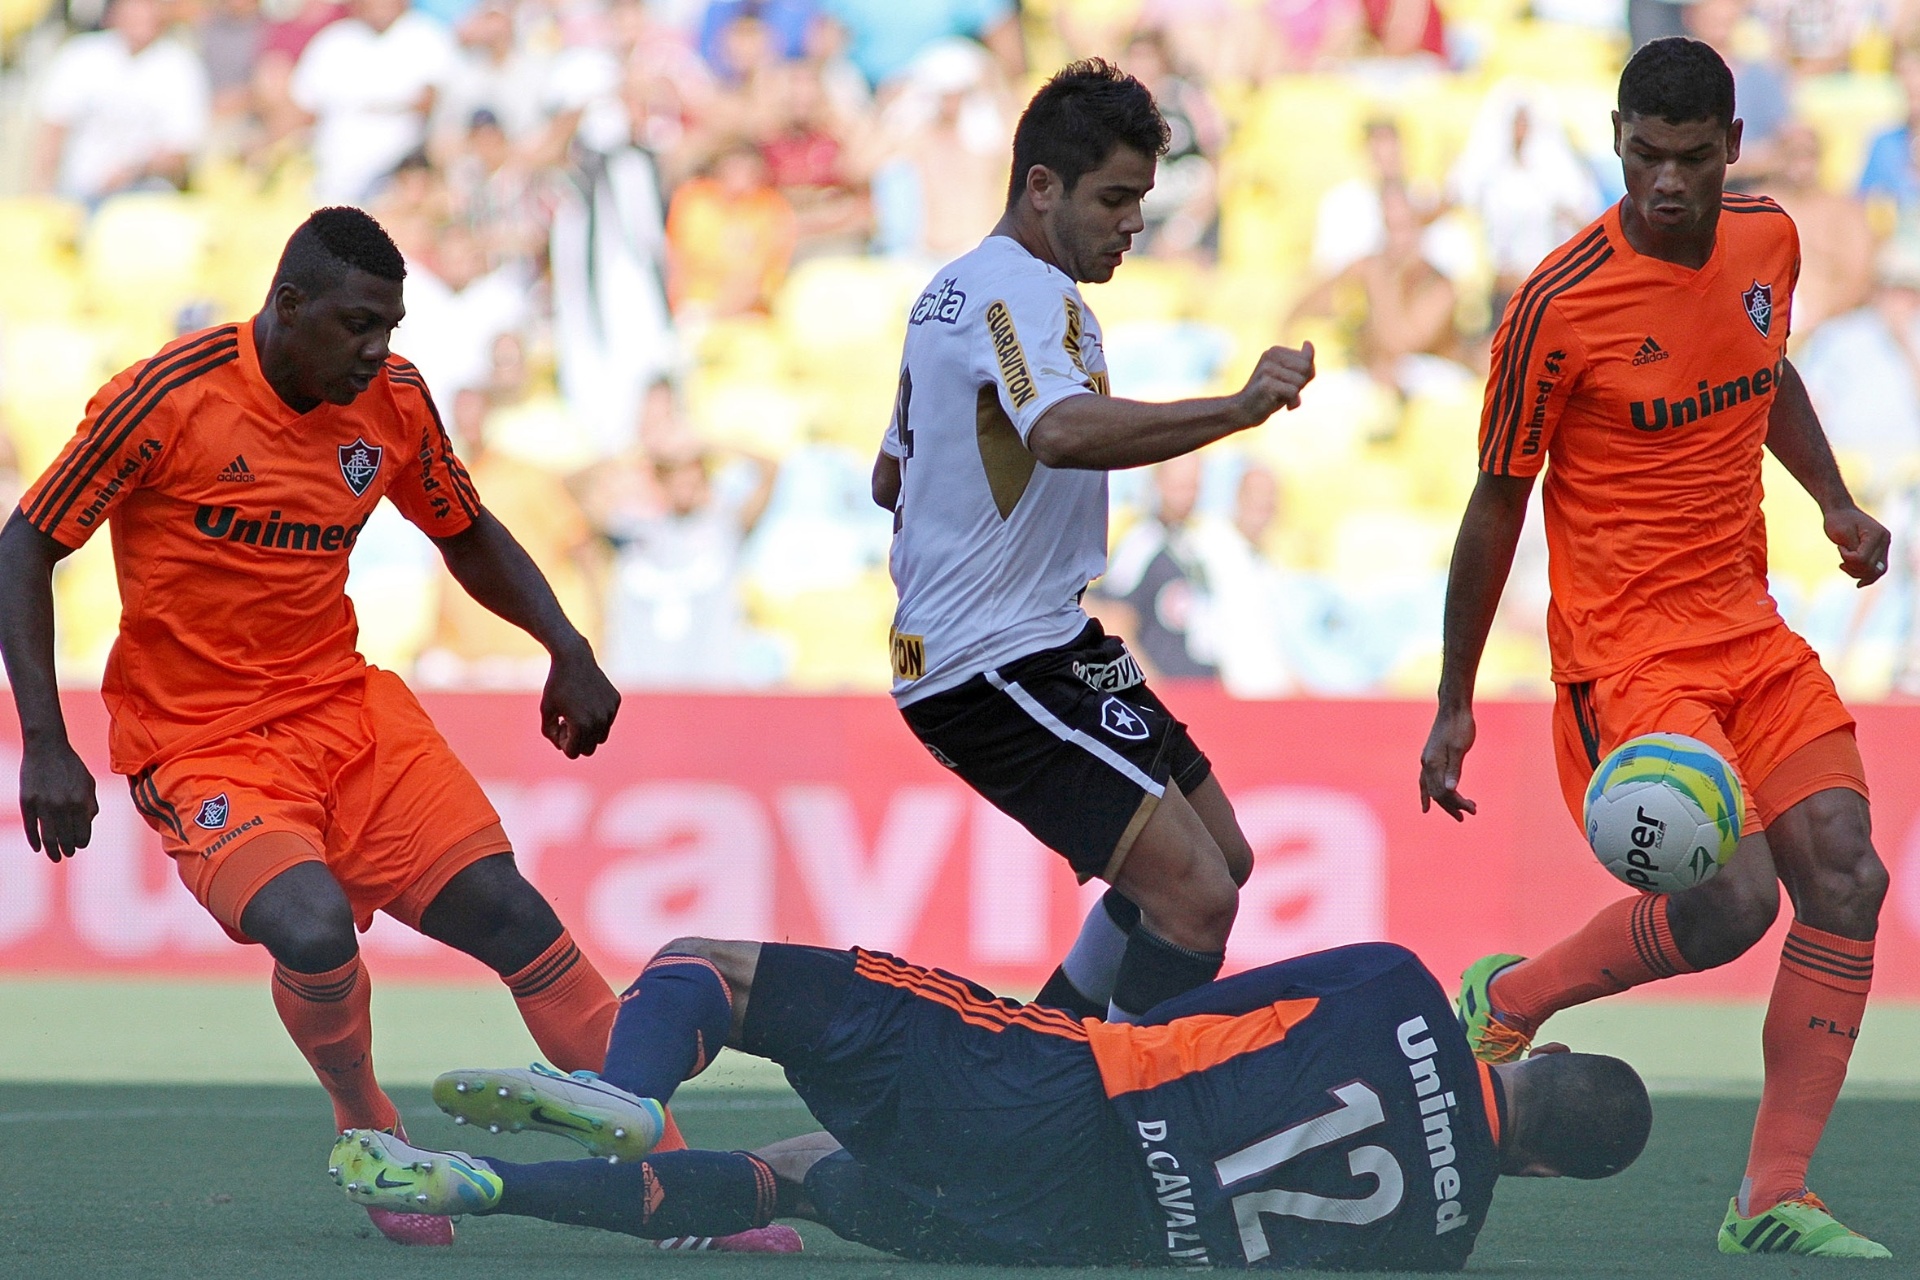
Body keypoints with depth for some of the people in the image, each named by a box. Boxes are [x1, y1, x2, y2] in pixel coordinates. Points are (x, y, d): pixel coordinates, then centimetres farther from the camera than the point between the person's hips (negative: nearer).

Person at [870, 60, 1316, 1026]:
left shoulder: (955, 288, 16)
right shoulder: (1024, 294, -17)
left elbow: (891, 481, 28)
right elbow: (1063, 432, -40)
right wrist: (1236, 409, -48)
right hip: (1007, 665, -11)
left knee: (1218, 855, 19)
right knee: (1196, 893, -20)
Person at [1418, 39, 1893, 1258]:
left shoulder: (1768, 242, 3)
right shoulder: (1560, 306, -16)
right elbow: (1497, 499, -6)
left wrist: (1838, 503, 11)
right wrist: (1455, 702, -2)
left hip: (1750, 631, 7)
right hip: (1626, 644, -7)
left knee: (1845, 880, -6)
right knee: (1730, 902, -20)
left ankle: (1774, 1200, -1)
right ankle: (1507, 1001, 8)